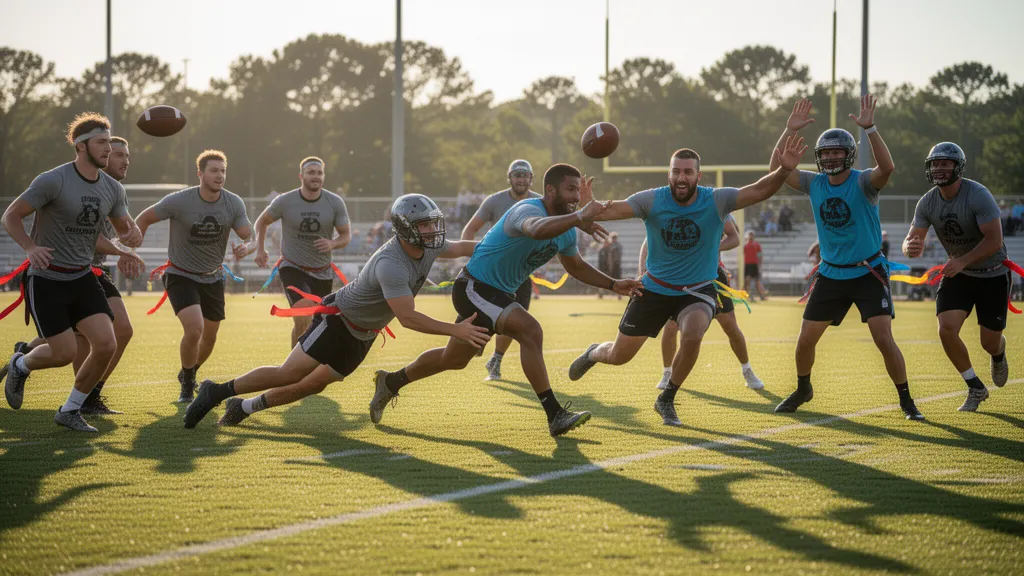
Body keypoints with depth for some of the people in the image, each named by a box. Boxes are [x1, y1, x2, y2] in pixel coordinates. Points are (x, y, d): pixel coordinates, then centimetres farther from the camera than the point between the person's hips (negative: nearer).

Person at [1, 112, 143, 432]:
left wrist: (134, 235, -13)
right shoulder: (53, 181, -16)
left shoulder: (112, 189, 2)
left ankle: (70, 411, 9)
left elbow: (127, 230, 12)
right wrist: (30, 248, -25)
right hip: (46, 280, -6)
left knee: (106, 345, -10)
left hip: (83, 278, 6)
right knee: (64, 353, -8)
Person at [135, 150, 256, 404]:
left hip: (213, 277, 5)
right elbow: (143, 219, -6)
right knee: (194, 329, -23)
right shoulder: (179, 201, -20)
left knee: (209, 336, 13)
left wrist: (246, 248, -33)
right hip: (181, 275, -5)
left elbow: (251, 238, -10)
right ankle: (187, 387, 0)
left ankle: (189, 375, 45)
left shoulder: (234, 204, -10)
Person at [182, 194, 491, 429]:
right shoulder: (390, 264, -34)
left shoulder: (428, 246, -7)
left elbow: (458, 248, 15)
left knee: (315, 384, 10)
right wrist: (456, 330, -37)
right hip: (339, 317, -9)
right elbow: (408, 318, -36)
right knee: (290, 374, -13)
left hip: (362, 334, 9)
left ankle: (244, 407, 22)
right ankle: (217, 392, 0)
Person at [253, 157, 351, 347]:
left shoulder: (335, 203, -7)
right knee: (302, 319, -24)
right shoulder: (285, 201, -10)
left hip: (323, 272, 3)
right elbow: (262, 221, 8)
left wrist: (332, 244, -22)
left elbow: (346, 235, 0)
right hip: (292, 268, -3)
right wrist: (260, 249, -5)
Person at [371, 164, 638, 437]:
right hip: (474, 288, -10)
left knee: (454, 359, 23)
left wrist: (613, 284, 9)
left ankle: (390, 382, 43)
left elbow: (575, 266, 20)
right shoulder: (528, 210, -27)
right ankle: (555, 416, -25)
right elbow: (537, 229, -53)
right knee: (529, 330, -28)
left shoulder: (566, 230, 2)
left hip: (500, 294, 10)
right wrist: (579, 217, -62)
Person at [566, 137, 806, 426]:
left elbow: (759, 191, -25)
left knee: (693, 335, -33)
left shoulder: (716, 201, -16)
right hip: (654, 289, 1)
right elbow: (613, 209, -27)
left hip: (697, 291, -1)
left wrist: (784, 170, -44)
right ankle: (594, 353, 51)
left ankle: (666, 401, -8)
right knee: (619, 356, 9)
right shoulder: (652, 201, -15)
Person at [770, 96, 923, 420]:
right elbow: (777, 169, -3)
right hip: (831, 275, 5)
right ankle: (803, 390, 34)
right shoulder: (814, 184, 1)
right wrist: (790, 131, -12)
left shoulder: (863, 183, -14)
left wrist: (870, 129, -42)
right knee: (805, 340, 7)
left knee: (883, 339, -15)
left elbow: (887, 167, -35)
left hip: (868, 273, -5)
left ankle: (906, 400, 0)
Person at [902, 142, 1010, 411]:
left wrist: (962, 261, -38)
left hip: (992, 274, -4)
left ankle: (999, 353, 43)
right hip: (958, 272, 4)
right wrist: (910, 247, -35)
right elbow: (913, 239, -9)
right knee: (947, 329, -15)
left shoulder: (978, 196, -25)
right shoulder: (927, 202, -8)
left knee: (989, 342, 0)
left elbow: (994, 240, -28)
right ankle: (976, 389, 5)